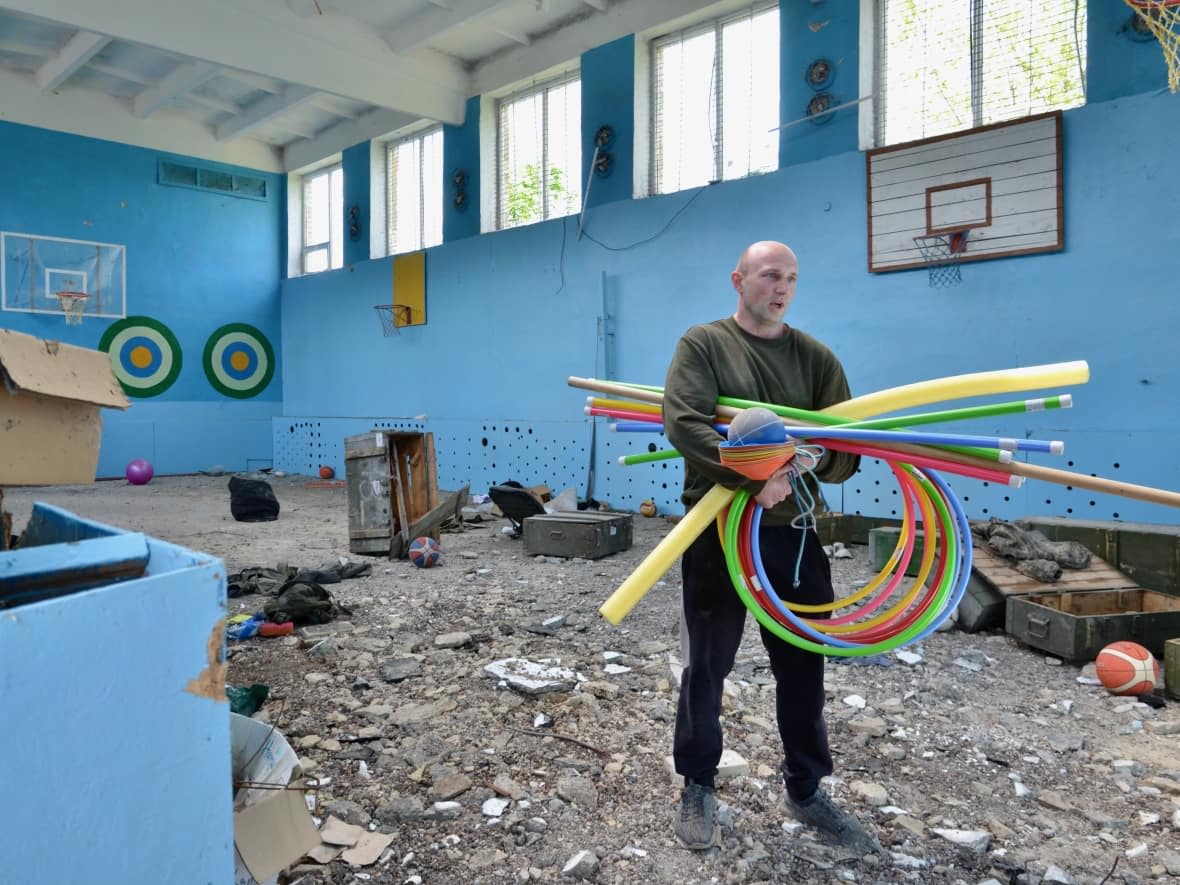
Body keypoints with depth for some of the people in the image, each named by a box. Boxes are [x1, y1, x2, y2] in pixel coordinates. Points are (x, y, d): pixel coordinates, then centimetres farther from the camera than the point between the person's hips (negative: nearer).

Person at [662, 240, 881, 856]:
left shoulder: (816, 357, 8)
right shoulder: (703, 344, -2)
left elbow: (848, 451, 4)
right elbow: (683, 423, -18)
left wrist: (817, 457, -19)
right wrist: (754, 474, -27)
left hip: (793, 533, 4)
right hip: (719, 531, -3)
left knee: (803, 668, 12)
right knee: (708, 666, 10)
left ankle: (806, 791, 32)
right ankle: (698, 788, 29)